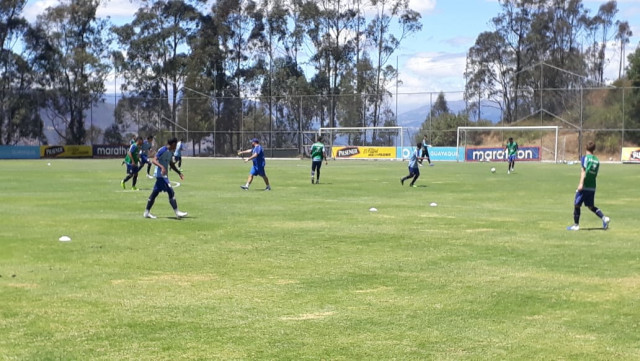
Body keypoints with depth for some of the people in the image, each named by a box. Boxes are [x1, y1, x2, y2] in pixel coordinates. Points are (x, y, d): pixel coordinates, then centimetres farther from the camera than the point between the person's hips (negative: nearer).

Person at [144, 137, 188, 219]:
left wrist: (179, 172, 19)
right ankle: (177, 212, -10)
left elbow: (171, 164, 25)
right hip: (160, 175, -10)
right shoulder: (162, 150, -14)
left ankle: (147, 212, 18)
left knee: (155, 193, 12)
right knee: (171, 192, -11)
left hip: (164, 175, 10)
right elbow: (154, 160, -21)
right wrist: (162, 167, -36)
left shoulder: (170, 152, 14)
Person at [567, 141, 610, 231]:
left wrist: (581, 183, -23)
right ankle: (604, 218, -2)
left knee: (576, 205, 4)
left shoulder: (585, 158, -6)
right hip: (592, 188, 7)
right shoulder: (597, 160, 12)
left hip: (584, 187, -7)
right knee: (591, 206, 16)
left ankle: (576, 225, 6)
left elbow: (583, 171, -17)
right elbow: (595, 174, 14)